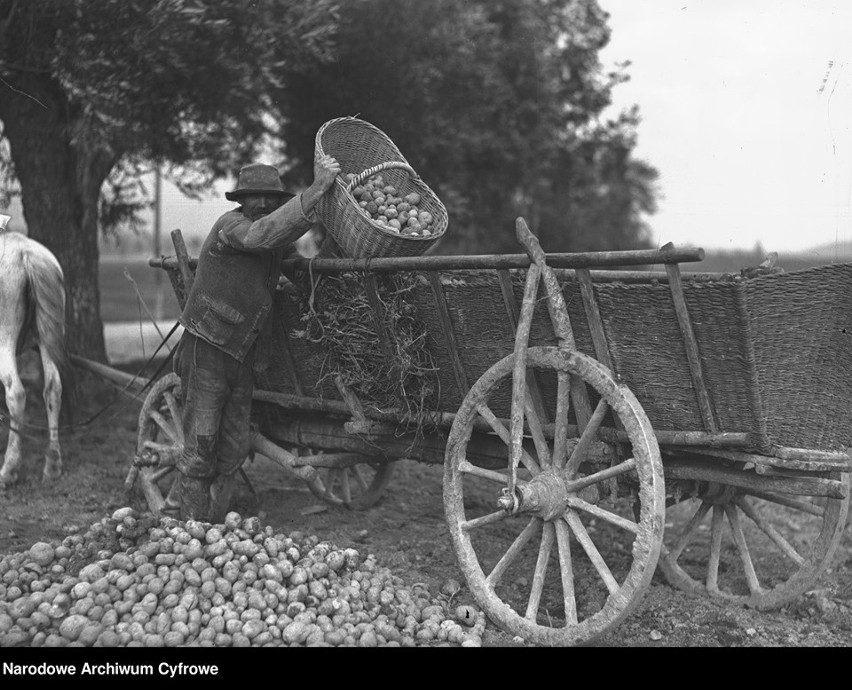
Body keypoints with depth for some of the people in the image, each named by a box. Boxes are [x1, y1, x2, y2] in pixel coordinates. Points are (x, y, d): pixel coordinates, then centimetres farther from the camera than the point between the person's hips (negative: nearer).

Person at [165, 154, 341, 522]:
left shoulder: (278, 243, 8)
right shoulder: (230, 226, -16)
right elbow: (263, 233, -35)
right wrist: (315, 190, -41)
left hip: (243, 354, 8)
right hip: (208, 349, -7)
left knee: (234, 447, 9)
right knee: (201, 445, -4)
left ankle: (213, 520, 21)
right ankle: (187, 526, 8)